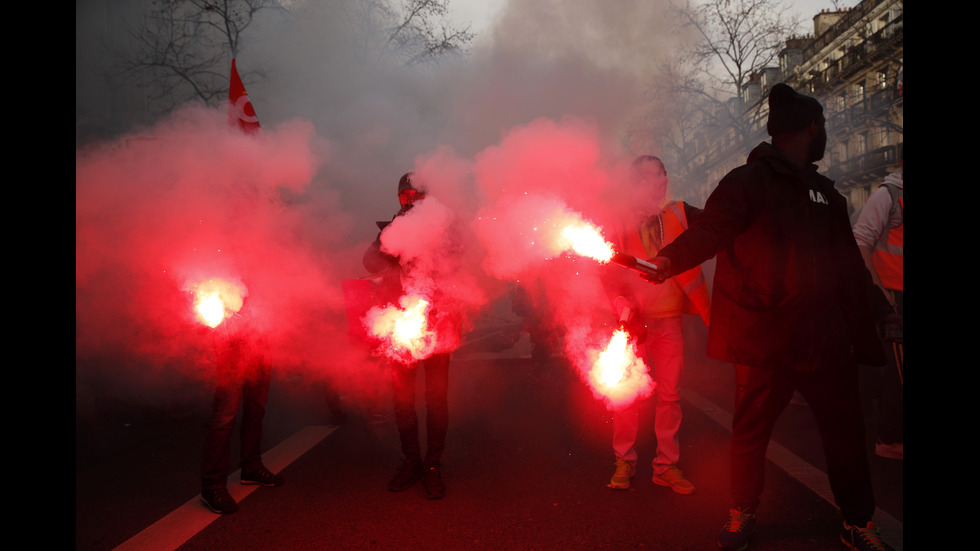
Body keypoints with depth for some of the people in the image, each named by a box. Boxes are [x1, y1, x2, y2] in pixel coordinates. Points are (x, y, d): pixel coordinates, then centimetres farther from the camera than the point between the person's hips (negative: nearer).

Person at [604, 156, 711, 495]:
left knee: (669, 395, 6)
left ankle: (667, 466, 20)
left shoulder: (681, 215, 5)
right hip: (634, 319, -1)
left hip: (670, 319, 1)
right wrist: (620, 302, -14)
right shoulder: (621, 221, 2)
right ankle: (624, 463, 19)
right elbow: (609, 270, -2)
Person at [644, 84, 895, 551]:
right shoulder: (750, 182, -5)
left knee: (846, 431, 13)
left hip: (826, 338, 6)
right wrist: (669, 259, -39)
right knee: (750, 432, 6)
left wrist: (878, 308, 31)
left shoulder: (823, 191, 18)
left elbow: (847, 261, 26)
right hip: (766, 341, -6)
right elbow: (710, 230, -21)